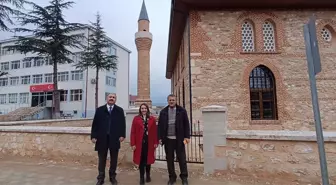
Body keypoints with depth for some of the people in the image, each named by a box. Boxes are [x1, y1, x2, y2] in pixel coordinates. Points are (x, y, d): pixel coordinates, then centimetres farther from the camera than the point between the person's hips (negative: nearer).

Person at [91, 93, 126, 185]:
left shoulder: (120, 110, 4)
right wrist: (93, 136, -5)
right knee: (101, 159, 11)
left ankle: (112, 177, 27)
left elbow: (122, 123, 1)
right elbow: (95, 123, 2)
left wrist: (122, 135, -9)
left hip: (115, 138, 0)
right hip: (102, 138, 0)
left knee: (114, 159, 12)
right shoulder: (99, 110, 5)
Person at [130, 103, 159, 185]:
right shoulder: (136, 118, -2)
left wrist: (156, 142, 0)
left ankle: (148, 175, 32)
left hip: (149, 143, 1)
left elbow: (155, 131, 3)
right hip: (139, 143, -1)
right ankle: (142, 178, 19)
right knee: (141, 160, 5)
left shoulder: (152, 119, 2)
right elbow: (133, 132, -3)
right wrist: (133, 144, -7)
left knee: (148, 159, 12)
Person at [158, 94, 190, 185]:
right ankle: (172, 177, 25)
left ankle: (184, 177, 22)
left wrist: (187, 136, -7)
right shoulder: (163, 112, 5)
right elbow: (160, 125, 5)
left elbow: (186, 124, -1)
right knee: (169, 159, 11)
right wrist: (160, 137, -1)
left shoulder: (182, 110, 0)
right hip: (168, 139, 2)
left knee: (182, 158, 7)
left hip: (179, 139, -2)